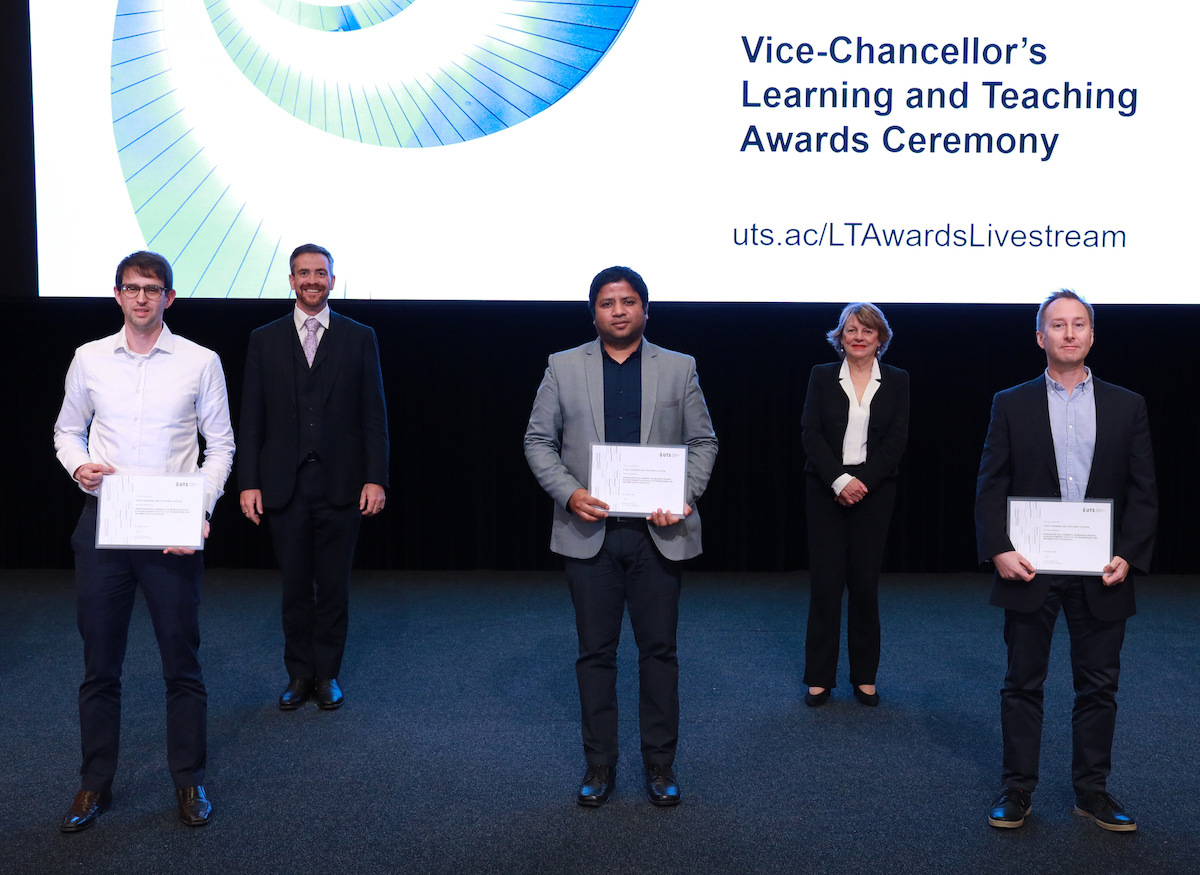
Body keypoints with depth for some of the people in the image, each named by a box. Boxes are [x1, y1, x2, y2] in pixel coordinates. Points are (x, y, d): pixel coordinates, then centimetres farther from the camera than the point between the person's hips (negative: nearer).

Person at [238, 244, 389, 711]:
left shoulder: (359, 338, 4)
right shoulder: (264, 340, 7)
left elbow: (373, 415, 2)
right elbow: (252, 419, 5)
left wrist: (376, 478, -6)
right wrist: (248, 482, -2)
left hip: (340, 483, -1)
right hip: (284, 486, 1)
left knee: (333, 587, 6)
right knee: (295, 588, 8)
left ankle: (327, 674, 19)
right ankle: (299, 674, 21)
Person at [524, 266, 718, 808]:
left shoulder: (679, 368, 7)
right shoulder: (564, 367, 6)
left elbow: (702, 441, 8)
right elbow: (538, 440, 5)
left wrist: (687, 496, -9)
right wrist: (569, 493, -11)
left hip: (658, 533, 0)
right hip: (590, 530, 0)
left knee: (659, 648, 6)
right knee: (595, 651, 7)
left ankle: (660, 764, 19)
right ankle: (599, 765, 19)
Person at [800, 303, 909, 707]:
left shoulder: (897, 381, 6)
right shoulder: (822, 376, 5)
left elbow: (896, 439, 0)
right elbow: (810, 433, -2)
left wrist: (862, 482, -11)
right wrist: (839, 480, -14)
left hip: (874, 489, 1)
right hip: (826, 490, 0)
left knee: (865, 583, 2)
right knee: (826, 582, -2)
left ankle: (865, 677, 14)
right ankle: (819, 678, 8)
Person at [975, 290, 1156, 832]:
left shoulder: (1126, 406, 7)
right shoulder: (1011, 405, 4)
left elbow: (1143, 492, 4)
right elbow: (990, 487, 0)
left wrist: (1128, 557, -7)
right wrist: (998, 552, -12)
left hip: (1100, 572, 1)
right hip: (1029, 568, -1)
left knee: (1098, 686, 9)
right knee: (1023, 684, 7)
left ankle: (1092, 790, 23)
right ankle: (1017, 790, 17)